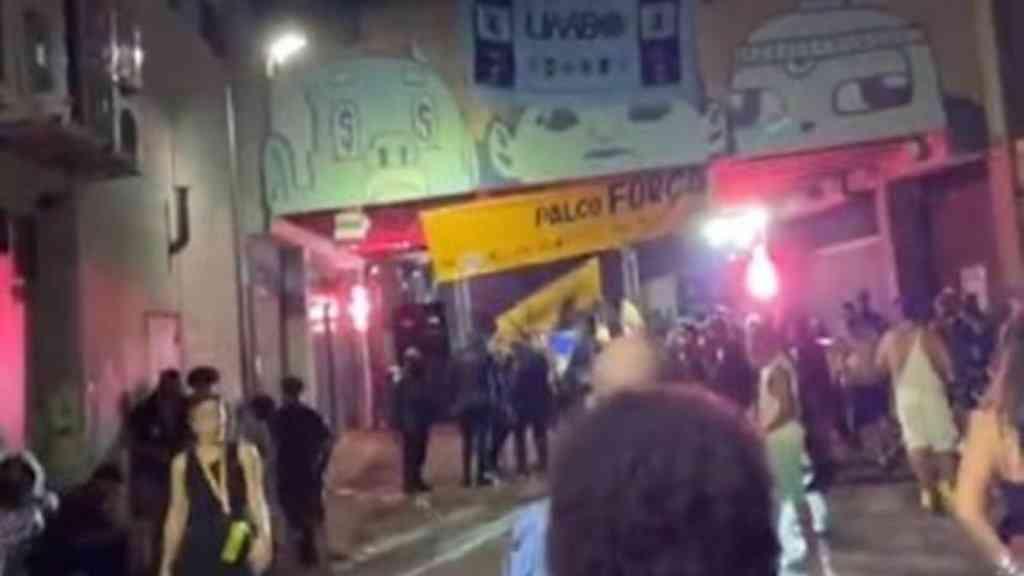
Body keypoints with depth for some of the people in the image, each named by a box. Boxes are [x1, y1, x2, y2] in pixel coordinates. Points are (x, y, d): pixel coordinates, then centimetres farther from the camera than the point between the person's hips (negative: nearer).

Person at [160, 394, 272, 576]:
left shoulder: (244, 454, -1)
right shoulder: (182, 463, 4)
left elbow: (257, 499, -9)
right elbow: (177, 515, 10)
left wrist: (264, 538, -26)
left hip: (236, 550, -1)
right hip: (198, 551, 1)